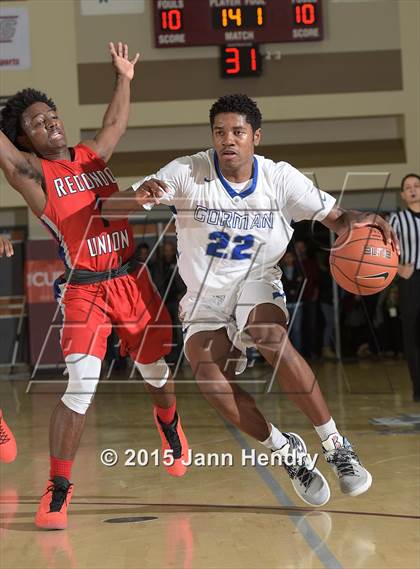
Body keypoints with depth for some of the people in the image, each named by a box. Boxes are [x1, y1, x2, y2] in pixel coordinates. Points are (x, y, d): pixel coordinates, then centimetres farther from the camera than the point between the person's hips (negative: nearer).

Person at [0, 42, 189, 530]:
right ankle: (58, 488, -8)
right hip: (84, 289, -5)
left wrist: (124, 78, 36)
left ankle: (169, 425, 54)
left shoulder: (93, 155, 11)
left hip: (133, 280, 5)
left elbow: (117, 123, 29)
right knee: (80, 385, -19)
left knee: (156, 372, 19)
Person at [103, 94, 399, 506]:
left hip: (256, 285, -1)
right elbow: (109, 210, -15)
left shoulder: (280, 178, -9)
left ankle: (336, 447, -25)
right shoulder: (187, 173, -13)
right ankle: (287, 453, -9)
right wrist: (138, 196, -40)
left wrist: (359, 222, -27)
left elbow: (335, 218, -2)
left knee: (271, 337, -35)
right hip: (204, 298, 1)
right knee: (205, 371, -28)